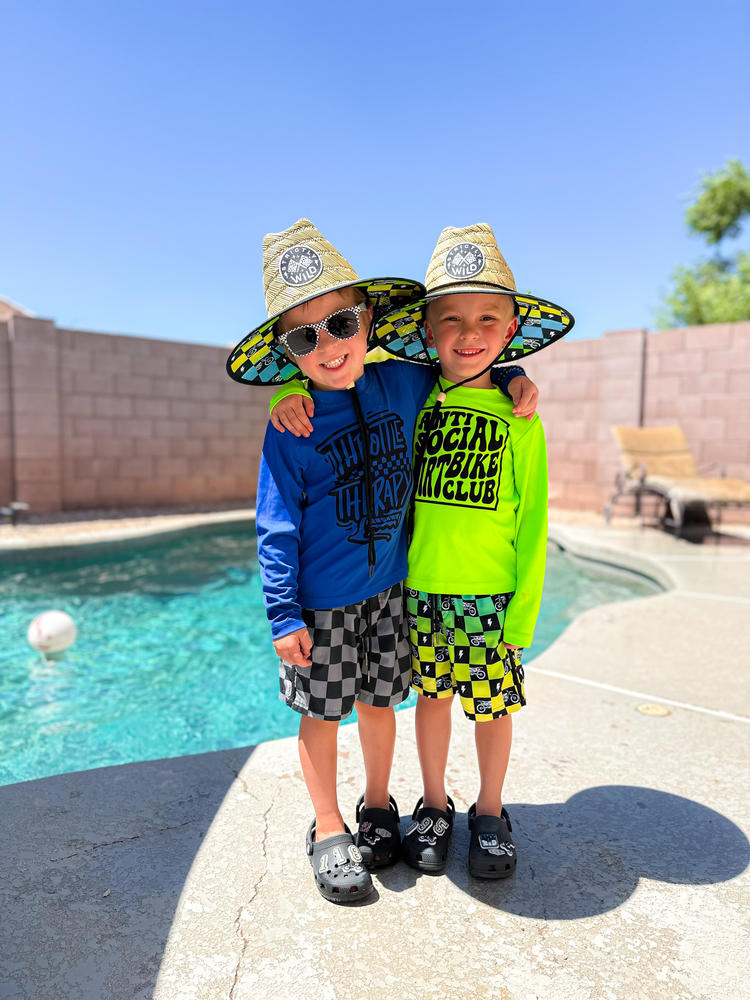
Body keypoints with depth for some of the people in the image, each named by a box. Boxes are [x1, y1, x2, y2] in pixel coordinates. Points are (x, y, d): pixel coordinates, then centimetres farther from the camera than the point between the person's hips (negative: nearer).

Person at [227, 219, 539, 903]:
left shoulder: (405, 384, -5)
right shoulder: (291, 426, -13)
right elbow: (277, 529, -10)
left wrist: (508, 374, -2)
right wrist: (284, 615, -11)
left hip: (389, 589, 3)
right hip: (320, 602, -3)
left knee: (379, 704, 18)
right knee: (321, 715, 11)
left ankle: (378, 804, 42)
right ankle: (328, 829, 34)